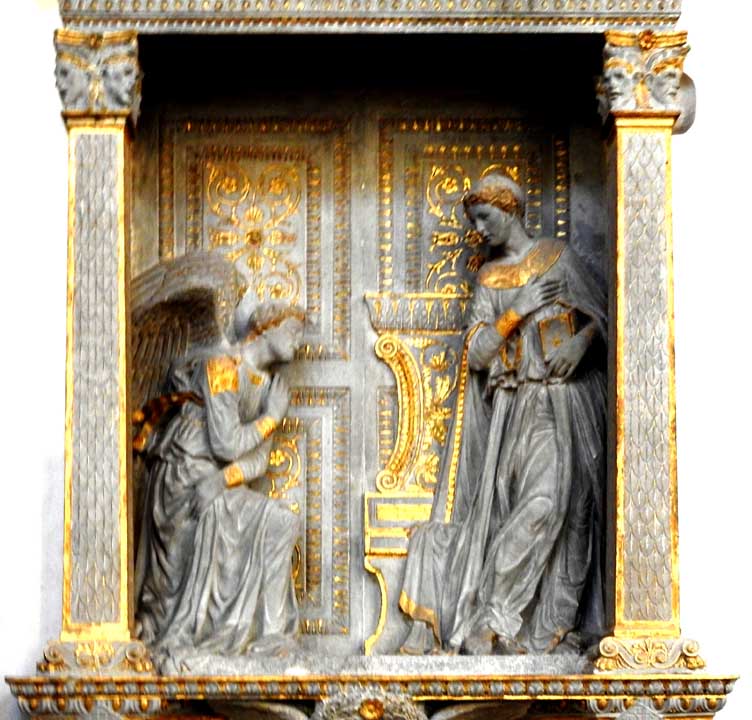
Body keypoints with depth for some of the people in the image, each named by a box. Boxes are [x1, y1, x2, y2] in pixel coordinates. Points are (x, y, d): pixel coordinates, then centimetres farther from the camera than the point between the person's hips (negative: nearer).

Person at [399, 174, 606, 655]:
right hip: (513, 407, 3)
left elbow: (601, 318, 9)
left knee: (552, 499, -16)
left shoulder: (558, 258, 6)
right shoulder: (489, 279, 14)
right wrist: (517, 312, -9)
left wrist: (579, 346, -11)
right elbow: (475, 354, 4)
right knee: (508, 505, -7)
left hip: (564, 403, -3)